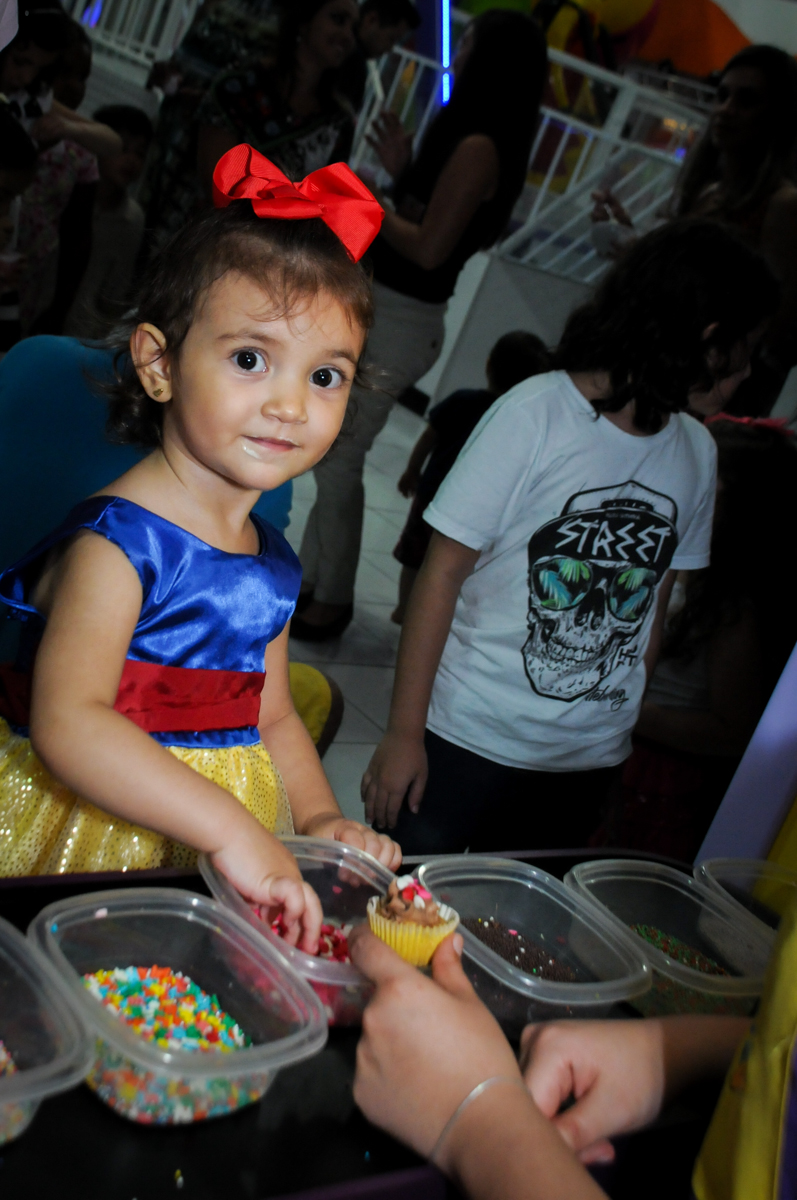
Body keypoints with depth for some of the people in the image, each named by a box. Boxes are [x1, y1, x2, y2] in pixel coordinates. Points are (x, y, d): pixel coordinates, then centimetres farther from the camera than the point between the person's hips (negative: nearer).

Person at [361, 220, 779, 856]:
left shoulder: (697, 451, 2)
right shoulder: (537, 412, -15)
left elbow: (654, 602, 11)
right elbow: (444, 571, -14)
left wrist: (627, 720, 14)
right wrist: (404, 732, -13)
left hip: (592, 760, 5)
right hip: (471, 739, -4)